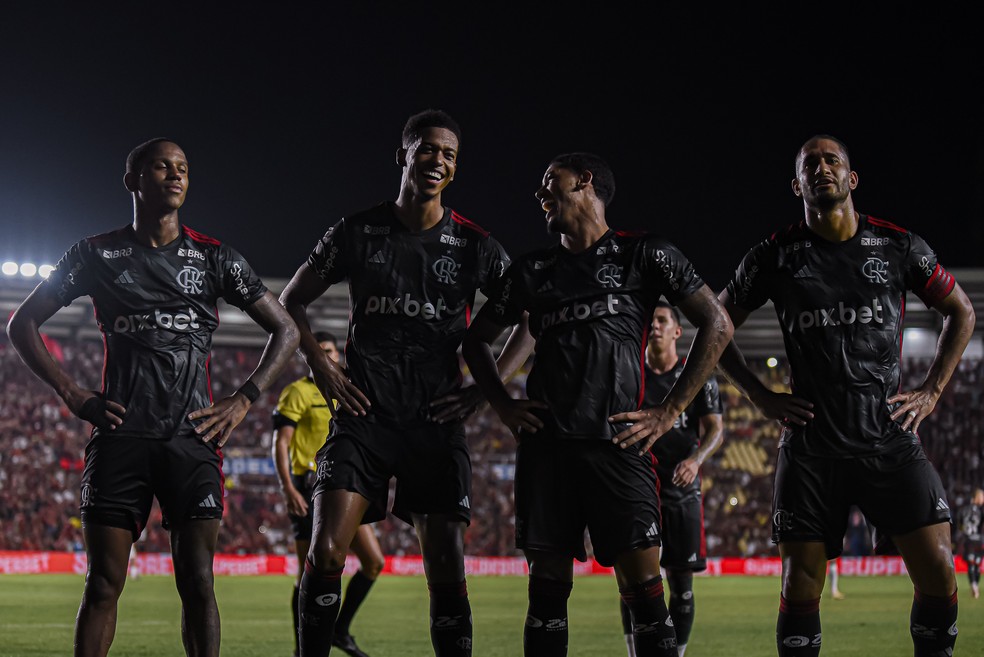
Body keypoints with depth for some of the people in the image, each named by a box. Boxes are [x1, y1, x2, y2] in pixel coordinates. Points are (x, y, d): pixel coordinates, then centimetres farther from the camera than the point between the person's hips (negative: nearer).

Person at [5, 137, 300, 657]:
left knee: (197, 581, -4)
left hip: (193, 437, 0)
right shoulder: (97, 255, 9)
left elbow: (285, 331, 13)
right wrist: (72, 395, 1)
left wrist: (241, 403, 2)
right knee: (103, 584, -3)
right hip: (120, 435, 0)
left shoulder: (214, 258, 10)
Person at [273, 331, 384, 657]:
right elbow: (280, 443, -11)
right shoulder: (298, 393, -5)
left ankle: (340, 630, 11)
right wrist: (289, 490, -21)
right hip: (309, 492, -6)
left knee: (374, 562, -3)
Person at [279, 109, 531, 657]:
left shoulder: (475, 246, 4)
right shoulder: (359, 233, 4)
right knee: (325, 554, -13)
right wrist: (322, 368, 2)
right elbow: (292, 302, 15)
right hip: (365, 413, 0)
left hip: (438, 421, 0)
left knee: (447, 572, -2)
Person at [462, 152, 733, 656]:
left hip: (618, 440, -3)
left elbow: (716, 325, 3)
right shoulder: (533, 270, 17)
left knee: (643, 585, -11)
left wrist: (669, 412, -2)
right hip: (546, 442, 4)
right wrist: (503, 406, 10)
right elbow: (476, 340, 27)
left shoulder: (643, 254, 6)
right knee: (548, 585, 2)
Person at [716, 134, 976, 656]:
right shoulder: (775, 258, 3)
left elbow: (961, 313, 18)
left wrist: (931, 391, 8)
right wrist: (761, 397, 4)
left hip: (891, 440, 1)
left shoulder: (898, 247, 5)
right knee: (800, 586, 0)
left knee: (937, 571, -8)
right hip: (811, 447, -1)